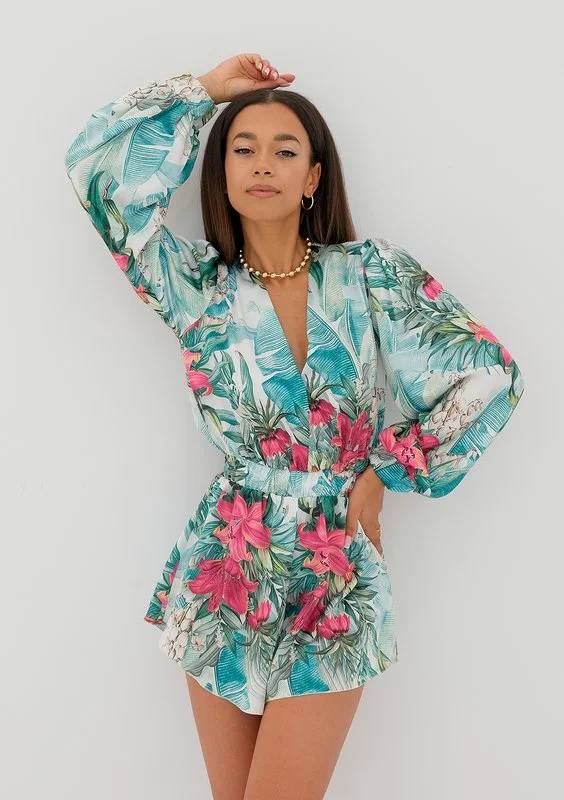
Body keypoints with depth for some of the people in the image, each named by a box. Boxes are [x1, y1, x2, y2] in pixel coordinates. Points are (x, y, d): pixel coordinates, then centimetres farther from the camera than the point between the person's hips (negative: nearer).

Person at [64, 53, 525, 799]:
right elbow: (99, 163, -5)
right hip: (225, 570, 2)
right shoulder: (198, 287, 1)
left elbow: (490, 379, -4)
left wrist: (383, 476, 0)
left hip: (337, 577, -1)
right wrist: (207, 89, 1)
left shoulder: (370, 271, -3)